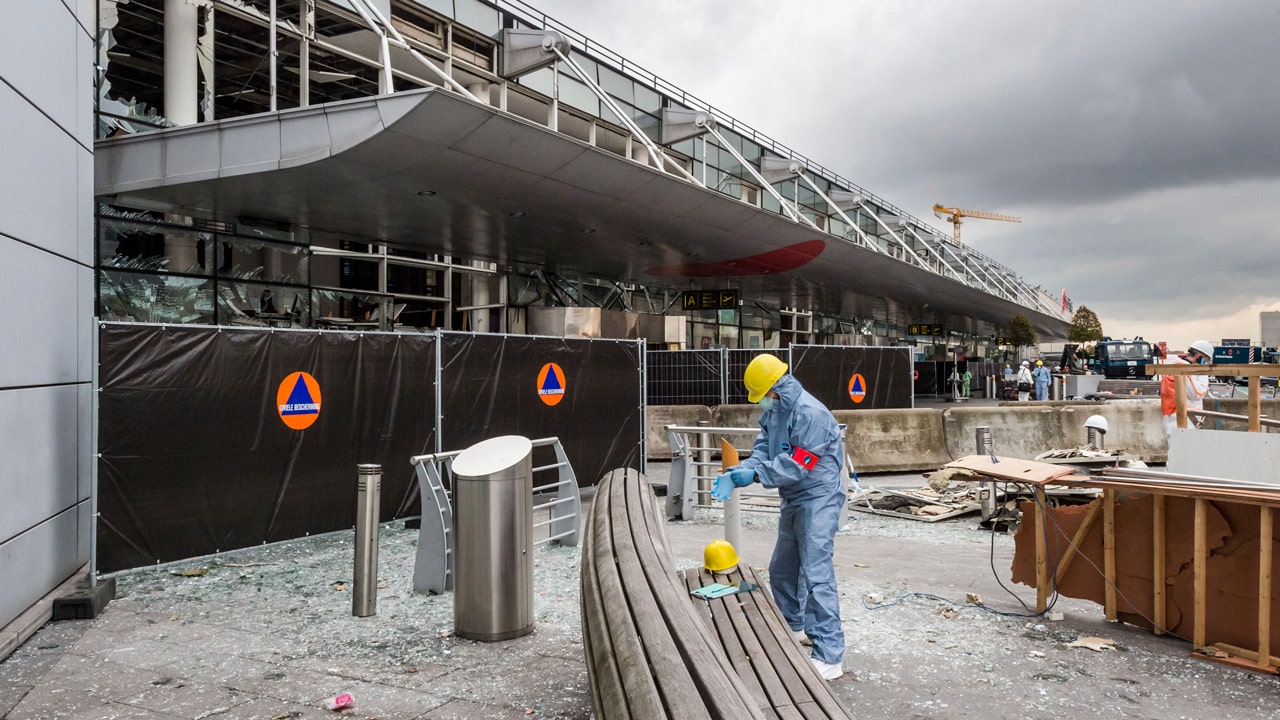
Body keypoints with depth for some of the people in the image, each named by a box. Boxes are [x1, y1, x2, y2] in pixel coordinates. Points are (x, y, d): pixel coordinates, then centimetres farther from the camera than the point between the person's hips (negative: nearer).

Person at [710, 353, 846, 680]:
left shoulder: (810, 413, -22)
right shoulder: (773, 413, 7)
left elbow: (799, 465, -26)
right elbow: (762, 452, 2)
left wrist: (755, 474, -27)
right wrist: (735, 475, -15)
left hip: (818, 498, -10)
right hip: (793, 500, 10)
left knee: (816, 574, -13)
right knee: (781, 570, 21)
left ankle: (829, 657, -8)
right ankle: (793, 626, 42)